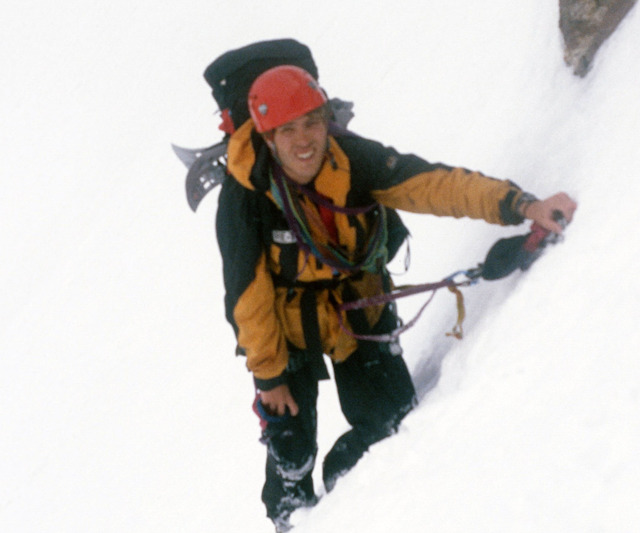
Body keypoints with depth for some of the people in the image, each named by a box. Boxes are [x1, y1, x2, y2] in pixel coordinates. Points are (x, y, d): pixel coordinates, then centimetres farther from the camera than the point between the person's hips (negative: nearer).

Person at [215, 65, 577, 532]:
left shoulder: (353, 158, -24)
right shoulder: (244, 198, -29)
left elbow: (432, 183, -33)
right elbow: (248, 296, -19)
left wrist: (520, 205, -47)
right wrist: (268, 373, -12)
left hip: (358, 306, 3)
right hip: (286, 324, -2)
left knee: (392, 422, -1)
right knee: (291, 446, -1)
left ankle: (342, 483, 31)